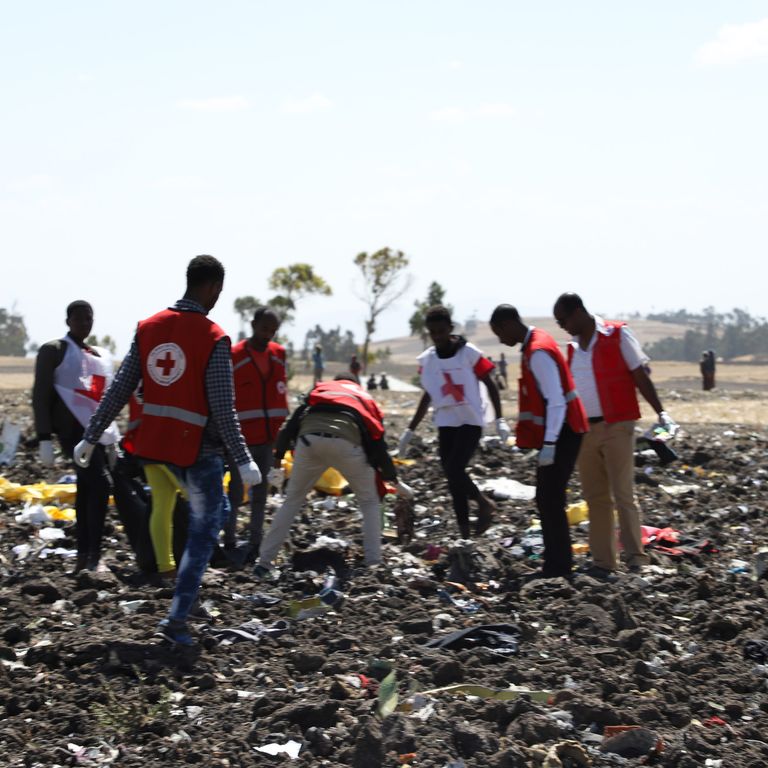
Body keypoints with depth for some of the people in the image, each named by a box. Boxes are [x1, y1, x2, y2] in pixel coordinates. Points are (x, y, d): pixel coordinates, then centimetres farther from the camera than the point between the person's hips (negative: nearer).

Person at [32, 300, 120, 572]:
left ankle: (83, 557, 12)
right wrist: (45, 438, -11)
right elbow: (41, 396, -3)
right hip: (74, 428, -7)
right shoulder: (54, 351, 1)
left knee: (88, 492, 7)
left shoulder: (102, 356, 21)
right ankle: (93, 557, -17)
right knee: (100, 484, -19)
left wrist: (113, 439, 22)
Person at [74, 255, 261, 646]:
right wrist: (243, 460, -15)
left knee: (214, 510, 25)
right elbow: (223, 408, -18)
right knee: (203, 530, 5)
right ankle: (177, 619, -1)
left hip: (159, 440, 6)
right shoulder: (213, 338, -14)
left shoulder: (148, 328, 2)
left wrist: (91, 437, 7)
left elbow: (119, 390, 2)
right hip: (198, 445, -6)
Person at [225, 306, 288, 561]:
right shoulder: (234, 357, -7)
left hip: (268, 434, 5)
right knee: (236, 488, -3)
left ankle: (255, 543, 12)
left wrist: (284, 428, 13)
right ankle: (229, 542, 4)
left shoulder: (278, 354, 9)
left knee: (260, 490, 7)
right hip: (241, 435, -5)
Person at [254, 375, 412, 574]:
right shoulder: (367, 400, 35)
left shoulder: (319, 389, 37)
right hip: (346, 442, -1)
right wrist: (395, 481, 39)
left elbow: (292, 424, 22)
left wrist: (278, 456, 20)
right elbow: (378, 445, 29)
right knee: (369, 502, 19)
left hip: (309, 440, 1)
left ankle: (263, 563, 15)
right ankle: (374, 564, 8)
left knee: (292, 500, 17)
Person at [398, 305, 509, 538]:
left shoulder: (469, 353, -10)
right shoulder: (426, 360, 4)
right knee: (452, 477, 2)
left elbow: (489, 384, -4)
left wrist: (499, 420, -11)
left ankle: (484, 504, 6)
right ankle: (464, 532, 9)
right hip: (445, 423, 5)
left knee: (454, 470, -18)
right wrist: (410, 430, 16)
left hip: (470, 421, -5)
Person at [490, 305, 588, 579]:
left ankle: (559, 566, -6)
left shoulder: (539, 352, -19)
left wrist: (549, 443, -24)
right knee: (547, 499, 13)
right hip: (558, 433, 10)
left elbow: (556, 401, -23)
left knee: (550, 499, -8)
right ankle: (557, 563, 18)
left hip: (561, 433, -10)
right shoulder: (532, 345, 13)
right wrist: (546, 440, 21)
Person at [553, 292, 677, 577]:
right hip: (584, 429, 6)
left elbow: (640, 377, -5)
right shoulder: (573, 346, 13)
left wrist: (660, 413, -11)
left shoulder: (617, 335, -5)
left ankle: (635, 558, -3)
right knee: (595, 497, 7)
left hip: (616, 426, -6)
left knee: (623, 494, -8)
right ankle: (603, 562, 11)